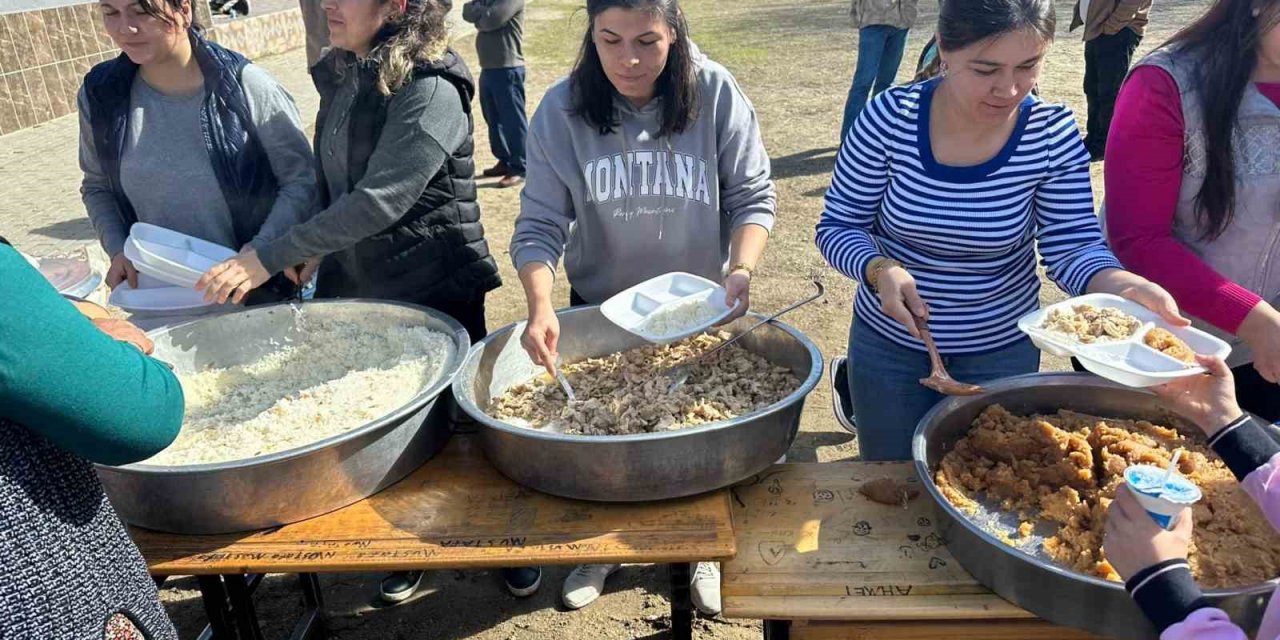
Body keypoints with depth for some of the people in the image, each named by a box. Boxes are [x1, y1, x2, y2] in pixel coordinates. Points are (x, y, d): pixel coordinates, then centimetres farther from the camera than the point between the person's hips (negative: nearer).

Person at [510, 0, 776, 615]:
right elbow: (539, 225, -16)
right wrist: (541, 306, -32)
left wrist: (742, 267, -28)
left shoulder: (717, 95, -17)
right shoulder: (562, 110, -16)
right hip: (599, 311, 1)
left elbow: (753, 195, -10)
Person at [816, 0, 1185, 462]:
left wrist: (1125, 286, -34)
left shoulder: (1052, 133, -16)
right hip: (888, 343, 0)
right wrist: (879, 270, -31)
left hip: (1003, 351, 1)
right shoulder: (891, 118, -19)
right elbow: (838, 226, -12)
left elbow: (1072, 245, -14)